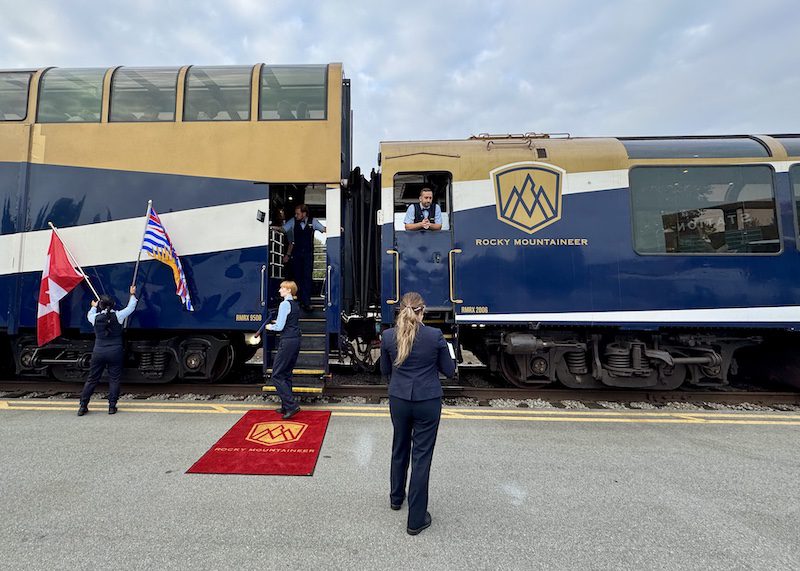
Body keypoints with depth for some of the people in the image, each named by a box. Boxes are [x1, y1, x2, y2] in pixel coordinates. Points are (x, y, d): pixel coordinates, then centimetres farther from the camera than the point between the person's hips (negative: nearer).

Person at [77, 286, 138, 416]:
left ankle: (83, 406, 16)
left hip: (98, 352, 2)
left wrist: (94, 307, 43)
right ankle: (112, 406, 5)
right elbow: (130, 308, 7)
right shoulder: (117, 316, -8)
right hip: (115, 352, -2)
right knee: (114, 379, 5)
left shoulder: (96, 317, -2)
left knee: (92, 379, 12)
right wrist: (132, 295, 22)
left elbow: (89, 315, 23)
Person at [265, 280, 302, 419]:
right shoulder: (295, 305, 14)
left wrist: (270, 327, 3)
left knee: (277, 376, -3)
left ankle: (292, 405, -8)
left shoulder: (285, 304, -13)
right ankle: (286, 406, 22)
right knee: (287, 374, 16)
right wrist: (278, 322, 21)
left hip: (287, 341, -9)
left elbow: (280, 327, -15)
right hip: (296, 340, 9)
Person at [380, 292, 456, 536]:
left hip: (398, 401, 3)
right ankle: (416, 520, 17)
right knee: (421, 456, 7)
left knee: (399, 448, 24)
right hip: (428, 402, -3)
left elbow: (385, 370, 4)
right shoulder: (435, 336, -15)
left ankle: (396, 497, 45)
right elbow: (449, 371, -5)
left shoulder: (388, 336, -8)